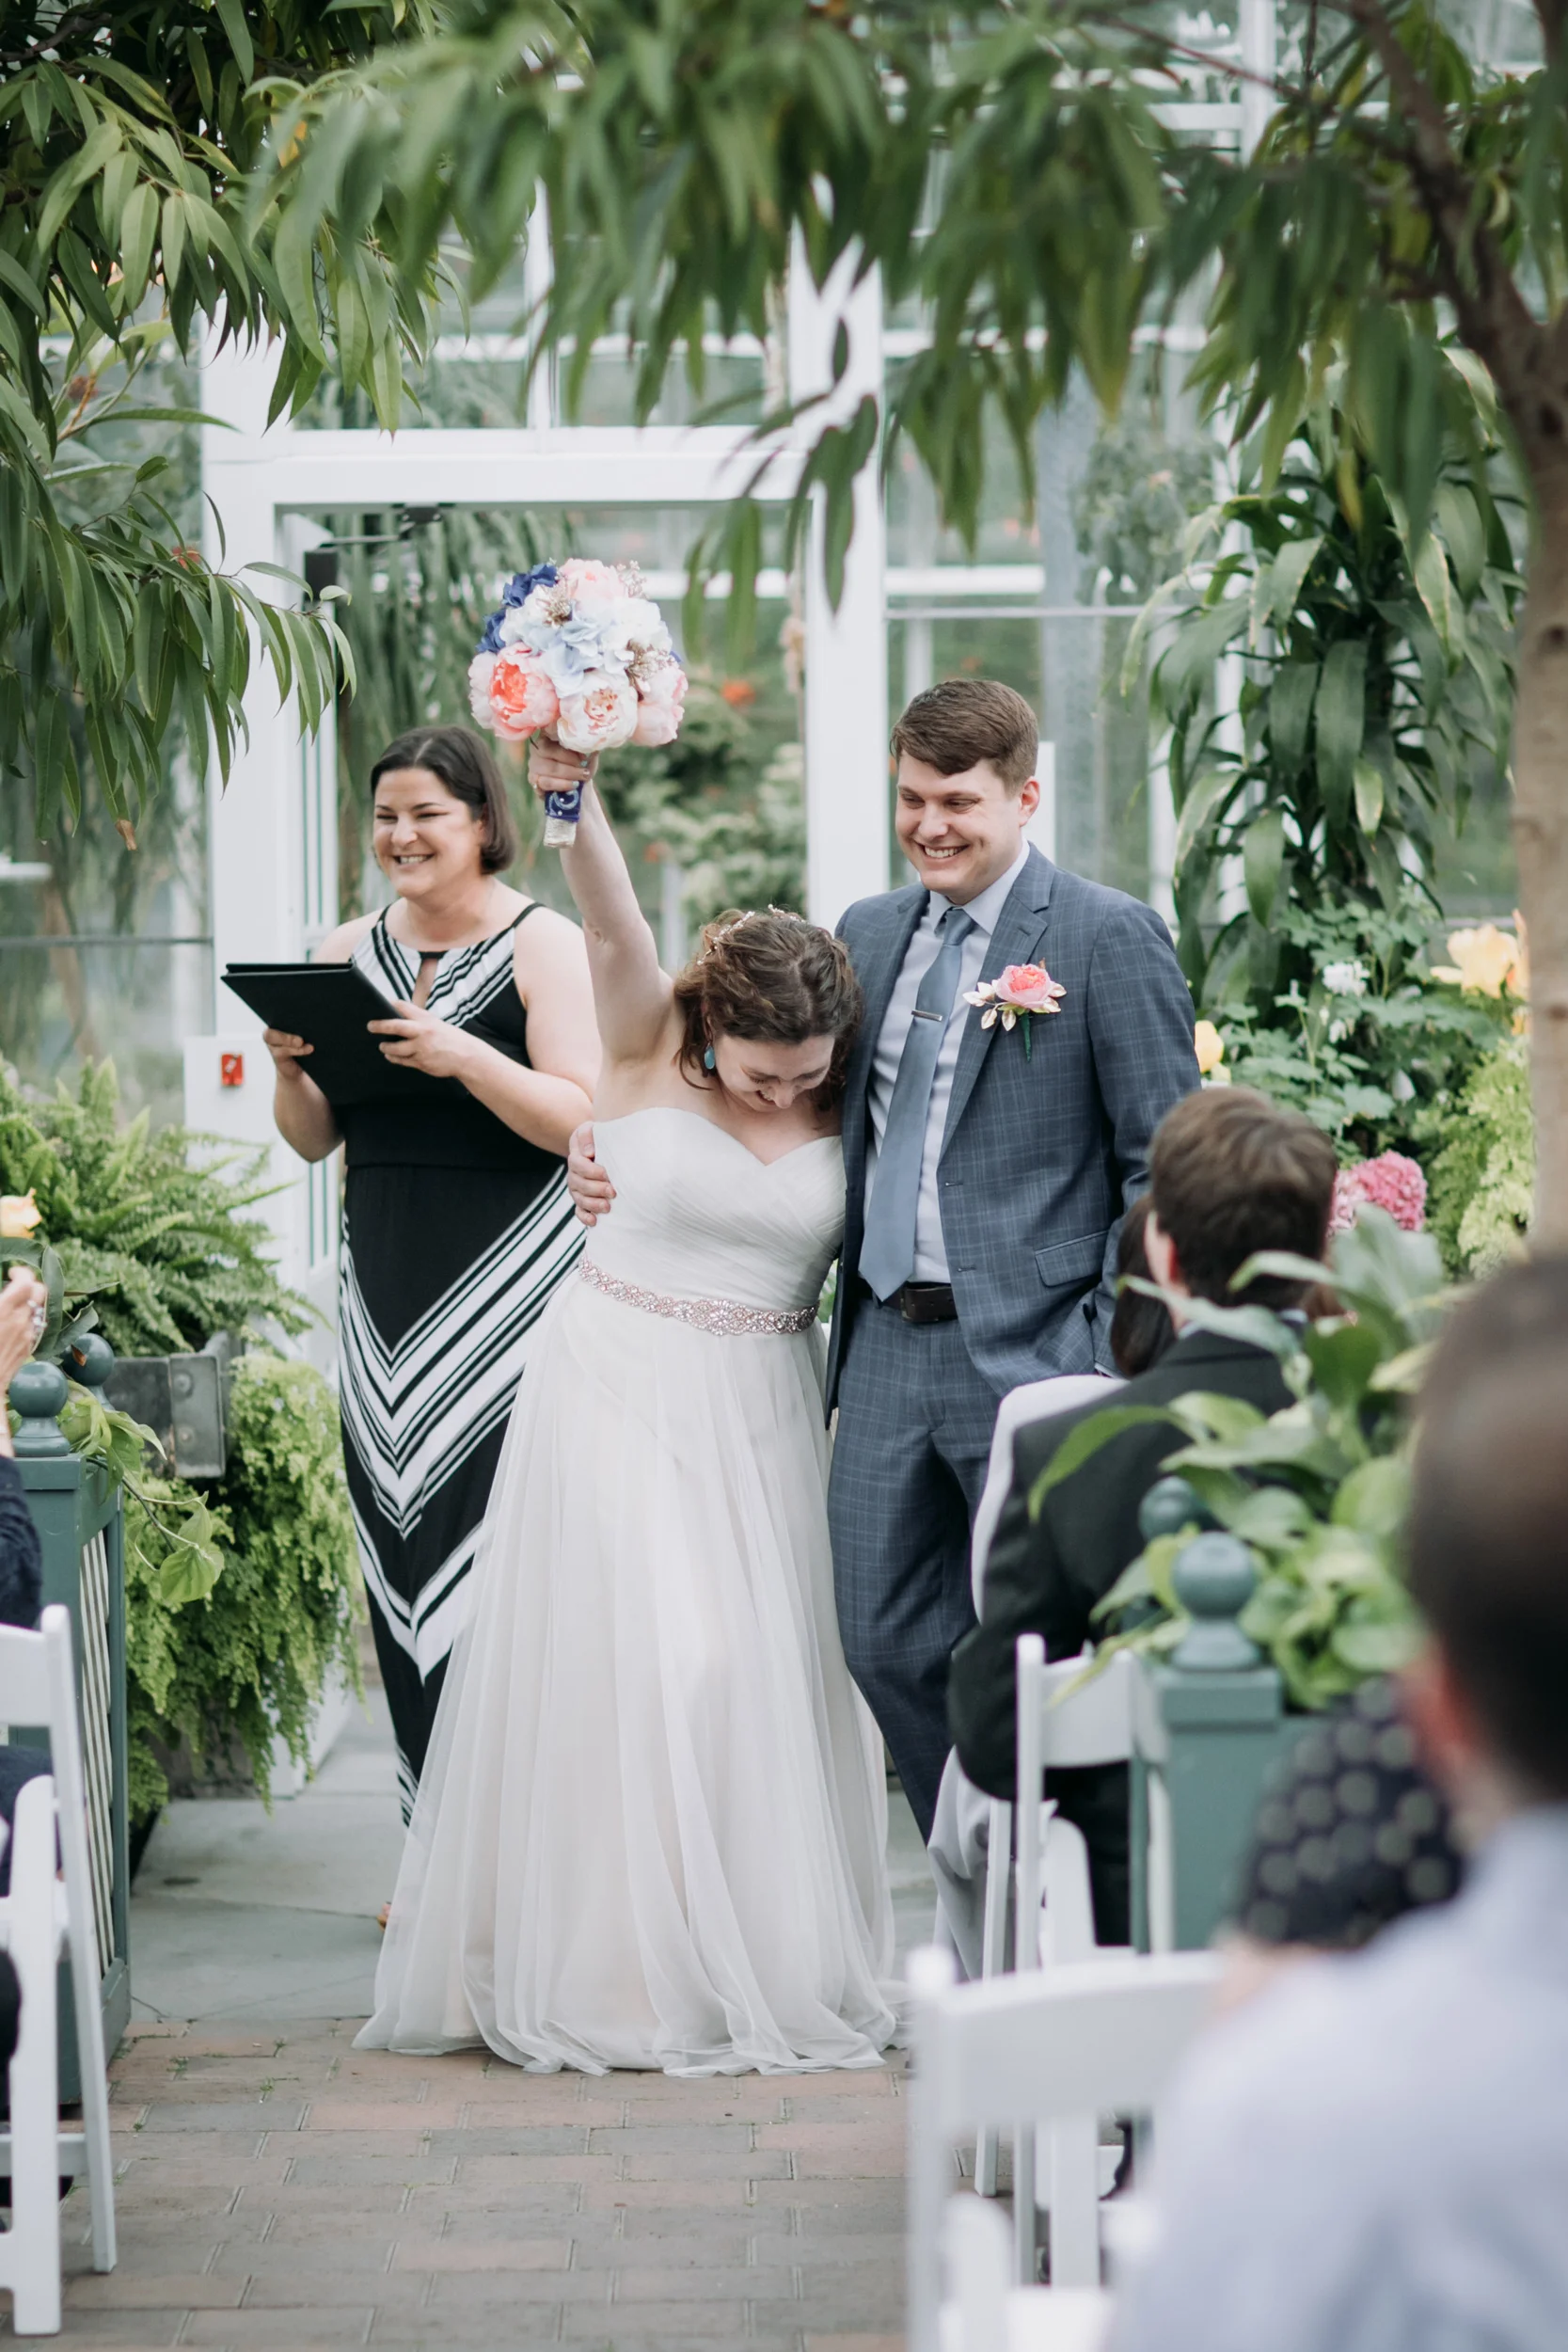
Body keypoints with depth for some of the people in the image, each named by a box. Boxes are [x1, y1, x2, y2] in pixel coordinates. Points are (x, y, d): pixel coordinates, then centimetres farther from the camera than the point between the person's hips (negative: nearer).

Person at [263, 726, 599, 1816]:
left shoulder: (544, 946, -3)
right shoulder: (347, 954, 12)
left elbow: (580, 1117, -11)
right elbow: (314, 1141, 15)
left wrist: (464, 1055, -22)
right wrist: (291, 1069, -4)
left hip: (511, 1278, -5)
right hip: (387, 1287, 5)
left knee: (501, 1536, -9)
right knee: (405, 1546, 3)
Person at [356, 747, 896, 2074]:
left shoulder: (850, 1104, -2)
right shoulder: (649, 1053, -9)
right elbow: (614, 929, -26)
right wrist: (572, 800, -42)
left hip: (763, 1412, 2)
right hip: (620, 1386, -2)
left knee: (761, 1674, 4)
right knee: (622, 1660, -4)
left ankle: (766, 1964, 17)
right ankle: (613, 1971, 6)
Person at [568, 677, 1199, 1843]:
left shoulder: (1110, 938, -6)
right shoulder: (869, 934, 14)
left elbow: (1165, 1166, -8)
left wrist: (1114, 1362, -14)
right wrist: (619, 1142, 10)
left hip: (1028, 1353, -6)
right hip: (886, 1343, 7)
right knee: (888, 1638, 9)